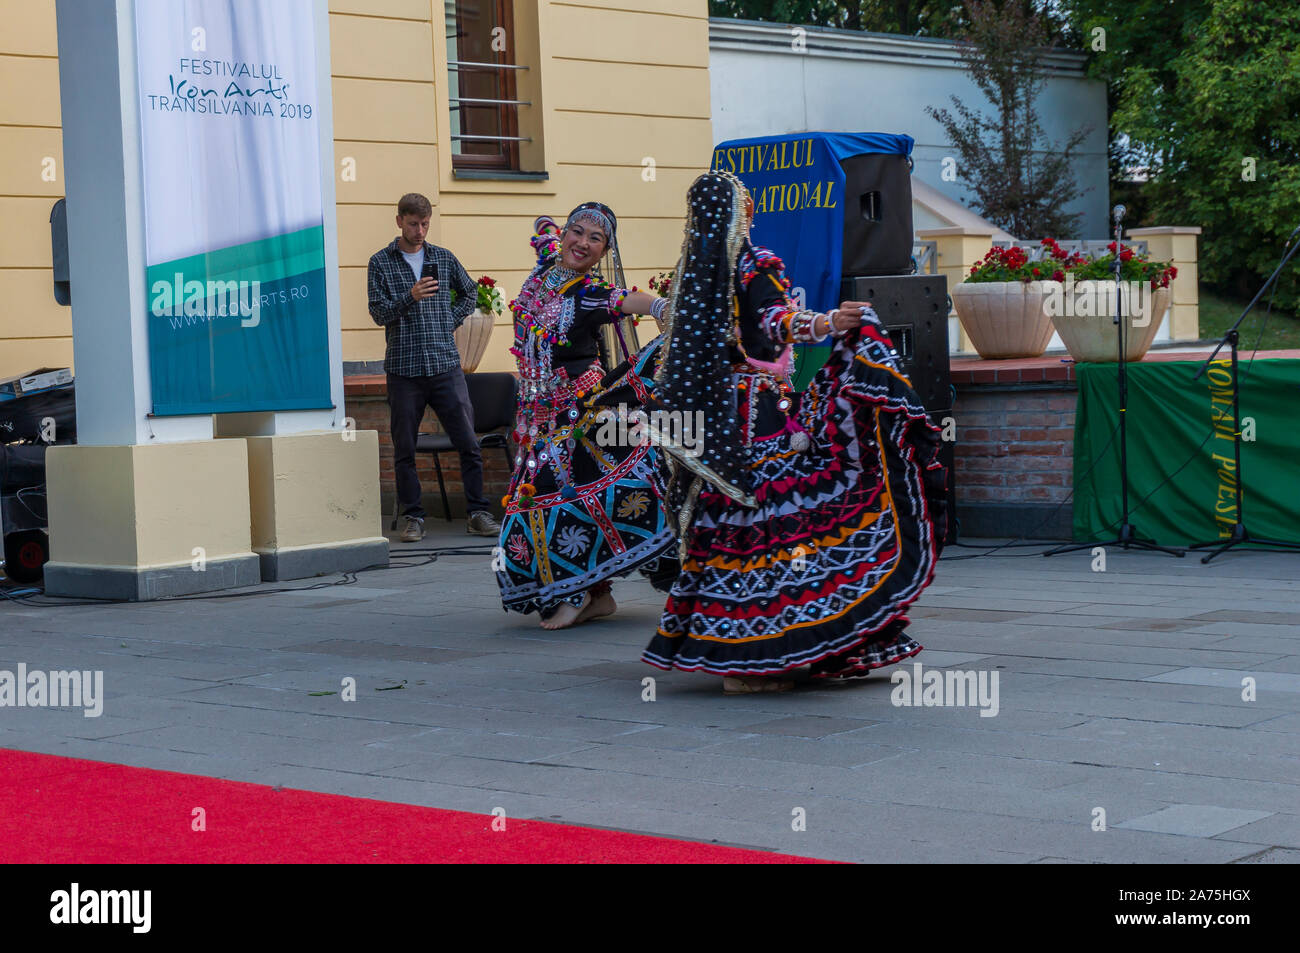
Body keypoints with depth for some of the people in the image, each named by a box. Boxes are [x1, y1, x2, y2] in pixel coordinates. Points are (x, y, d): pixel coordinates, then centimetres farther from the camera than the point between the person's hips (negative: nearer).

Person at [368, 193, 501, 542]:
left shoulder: (443, 258, 11)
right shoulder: (381, 263, 3)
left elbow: (469, 293, 25)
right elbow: (379, 313, -4)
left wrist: (451, 322, 10)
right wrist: (410, 297, -20)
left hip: (446, 365, 2)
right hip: (404, 367, -2)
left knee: (469, 443, -2)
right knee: (405, 449, 2)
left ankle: (478, 513, 5)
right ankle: (412, 517, 11)